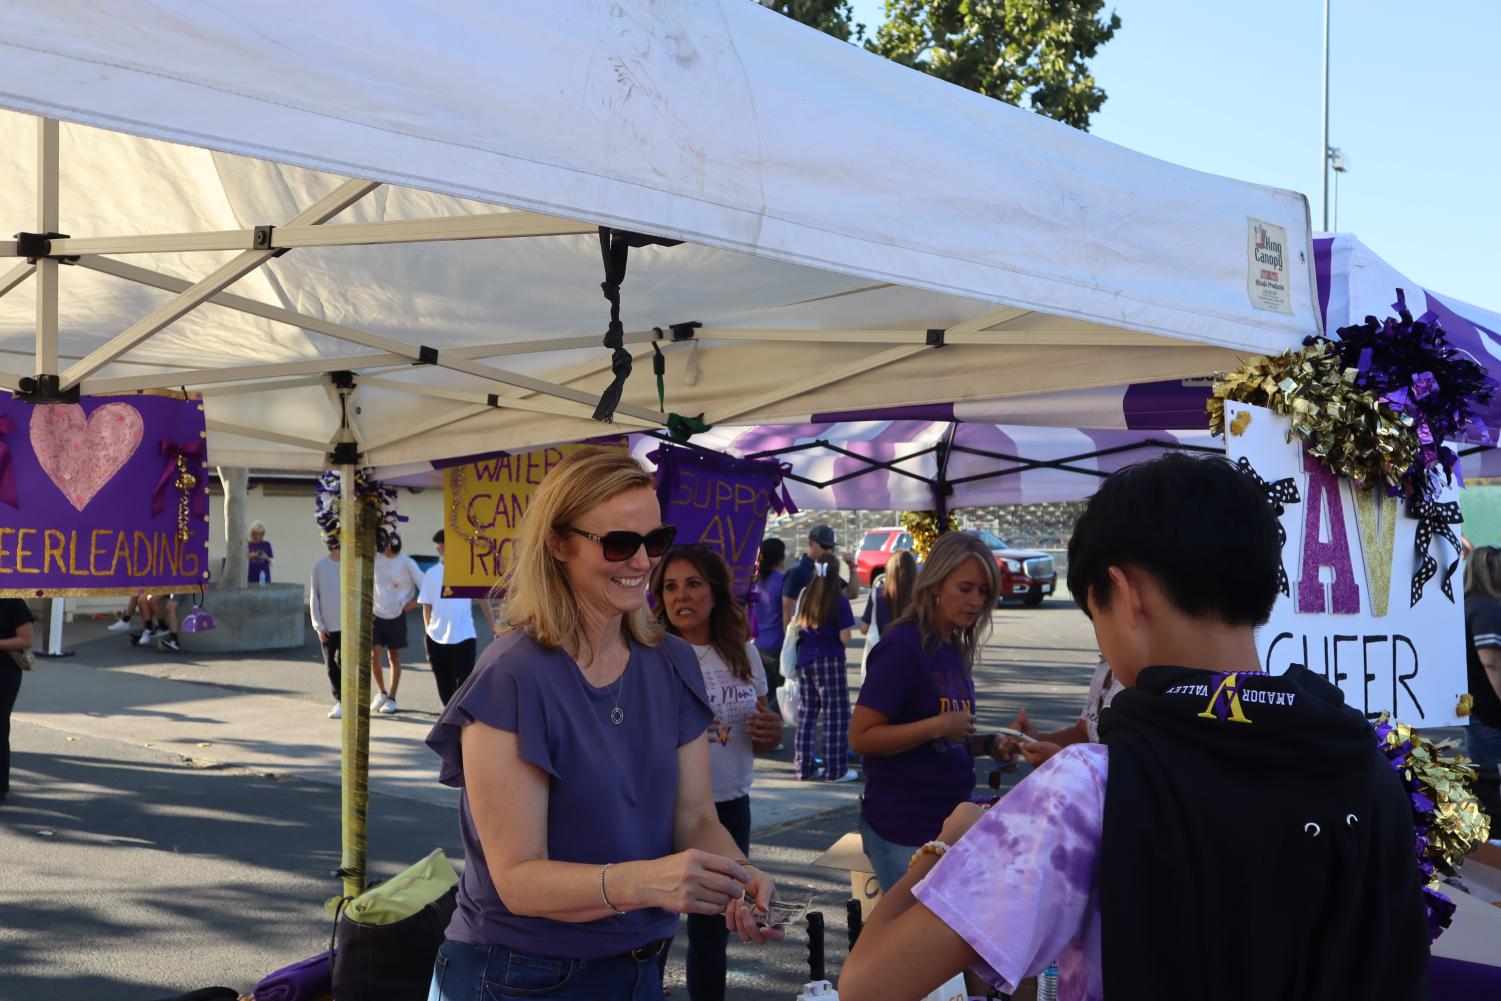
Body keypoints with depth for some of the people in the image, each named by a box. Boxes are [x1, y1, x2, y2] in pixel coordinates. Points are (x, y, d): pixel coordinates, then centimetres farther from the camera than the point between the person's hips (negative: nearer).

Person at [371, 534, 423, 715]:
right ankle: (382, 692, 17)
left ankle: (391, 698, 16)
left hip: (396, 616, -2)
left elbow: (424, 585, -10)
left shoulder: (407, 563, -11)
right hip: (376, 615, 2)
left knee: (394, 657, 7)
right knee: (374, 656, -5)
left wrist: (414, 602, -16)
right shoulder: (375, 559, -3)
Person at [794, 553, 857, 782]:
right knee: (836, 715, 2)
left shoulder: (806, 597, 2)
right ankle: (836, 769, 3)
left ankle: (804, 766, 16)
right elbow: (845, 639, -13)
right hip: (830, 661, -6)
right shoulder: (840, 601, -12)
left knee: (806, 714, 12)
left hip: (805, 660, 6)